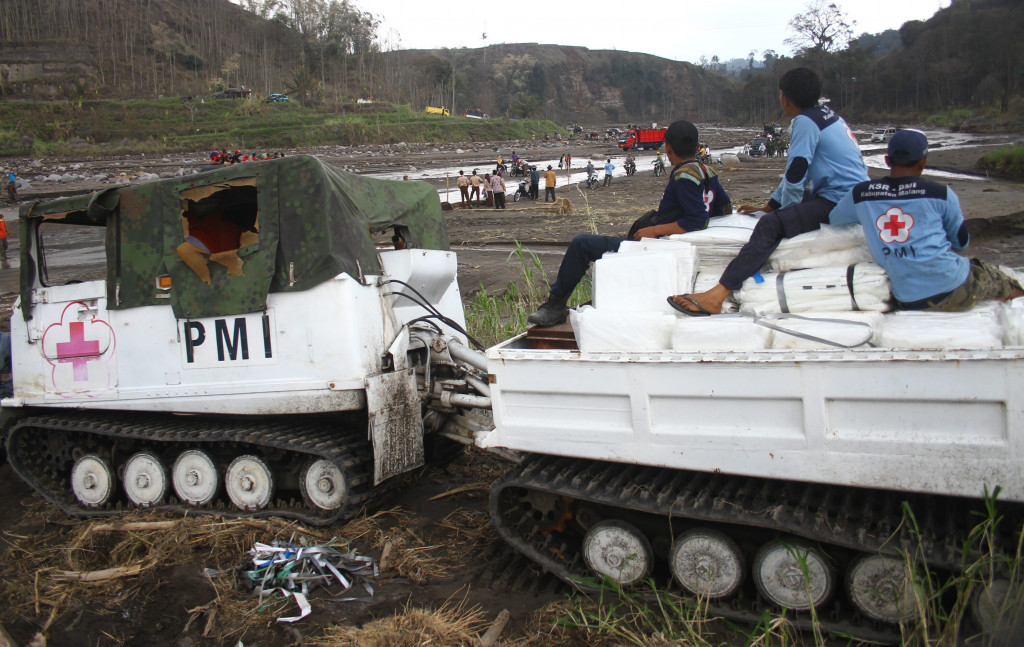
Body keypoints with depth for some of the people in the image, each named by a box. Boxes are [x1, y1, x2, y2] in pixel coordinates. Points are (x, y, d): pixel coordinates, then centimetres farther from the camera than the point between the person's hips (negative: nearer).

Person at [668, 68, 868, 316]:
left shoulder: (805, 121, -12)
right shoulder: (827, 115, 18)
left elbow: (795, 178, -14)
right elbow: (796, 173, 23)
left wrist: (786, 211, 3)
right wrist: (769, 206, 24)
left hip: (839, 203, -11)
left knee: (771, 225, -24)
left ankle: (715, 297, -33)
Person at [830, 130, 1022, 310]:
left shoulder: (860, 194, 2)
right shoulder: (941, 194, -1)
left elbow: (832, 220, 23)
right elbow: (961, 242, 13)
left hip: (907, 302, 3)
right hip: (954, 288, -3)